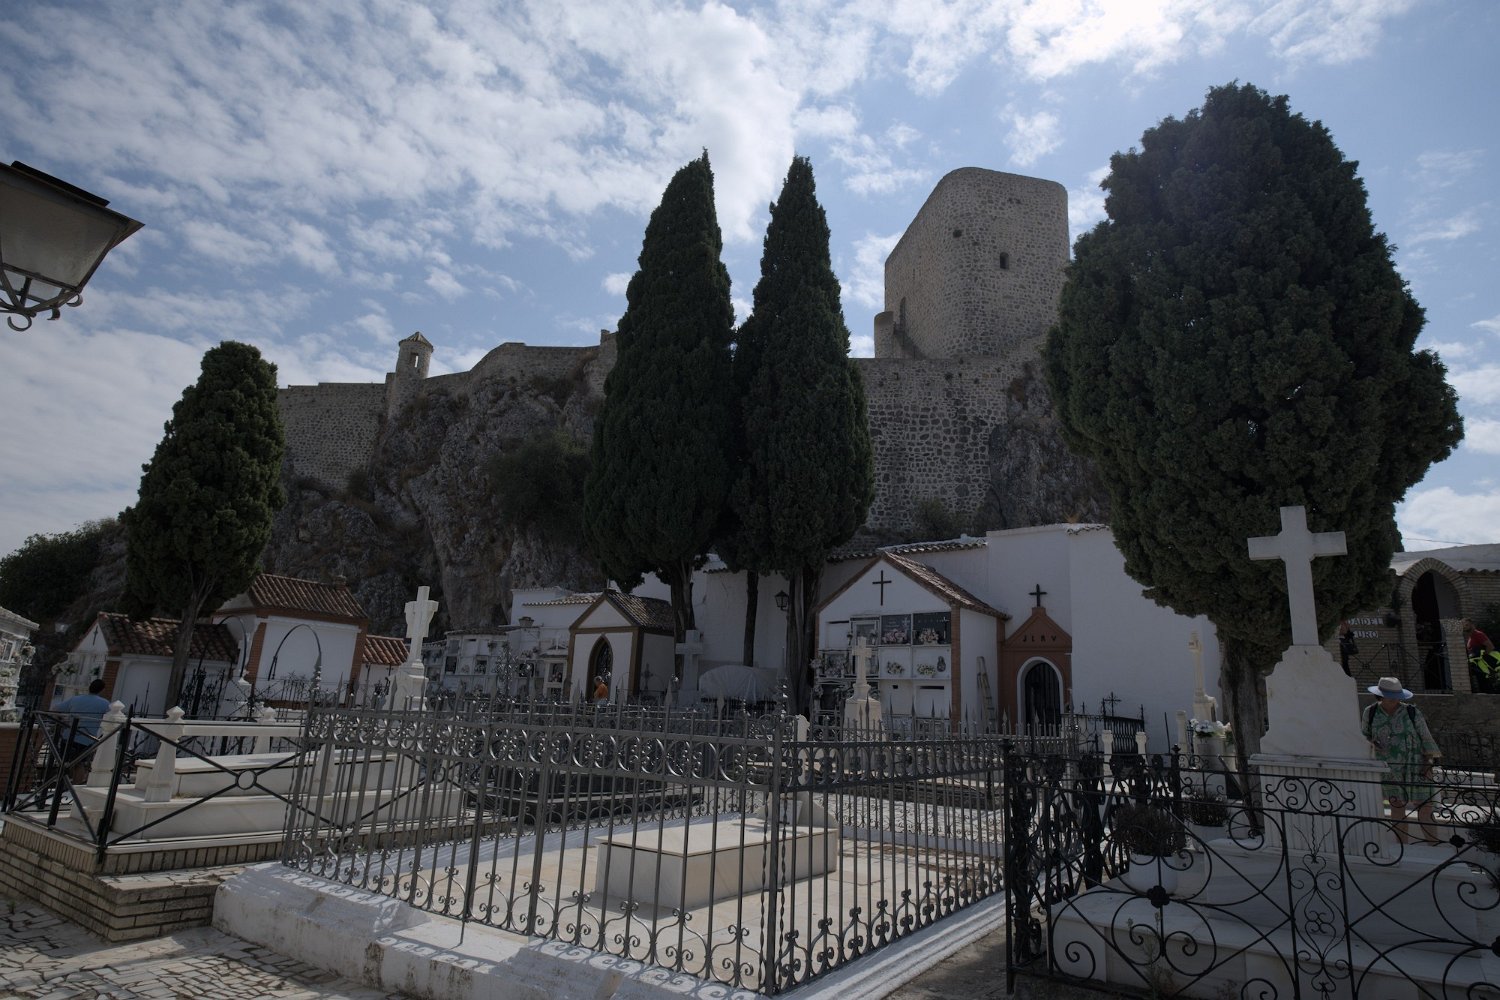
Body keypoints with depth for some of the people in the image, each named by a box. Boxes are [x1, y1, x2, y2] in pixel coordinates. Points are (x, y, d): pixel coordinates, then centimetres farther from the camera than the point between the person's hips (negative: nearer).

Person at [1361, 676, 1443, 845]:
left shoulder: (1412, 713, -4)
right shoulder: (1371, 713, 0)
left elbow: (1426, 738, -2)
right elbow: (1364, 734, 14)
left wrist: (1428, 761, -11)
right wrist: (1372, 742, -7)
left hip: (1416, 768, -1)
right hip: (1390, 770, 1)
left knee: (1424, 806, -3)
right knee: (1397, 807, 8)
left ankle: (1434, 845, 6)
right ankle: (1404, 847, 18)